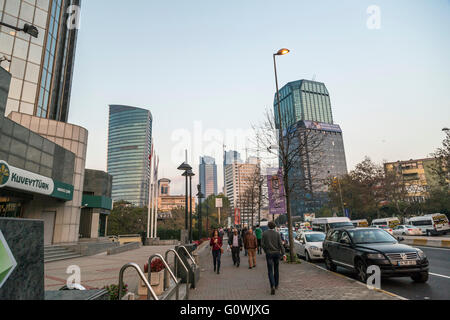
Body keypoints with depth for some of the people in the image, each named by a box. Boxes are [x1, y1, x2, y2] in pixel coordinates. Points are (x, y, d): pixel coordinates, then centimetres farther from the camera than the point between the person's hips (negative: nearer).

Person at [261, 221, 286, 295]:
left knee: (270, 271, -1)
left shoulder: (264, 234, -2)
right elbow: (280, 244, -9)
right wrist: (283, 254, -11)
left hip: (269, 254, -2)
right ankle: (276, 285, 29)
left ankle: (272, 286, -18)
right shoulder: (277, 234, -1)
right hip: (277, 253, 2)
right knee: (276, 269, 18)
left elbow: (262, 244, -6)